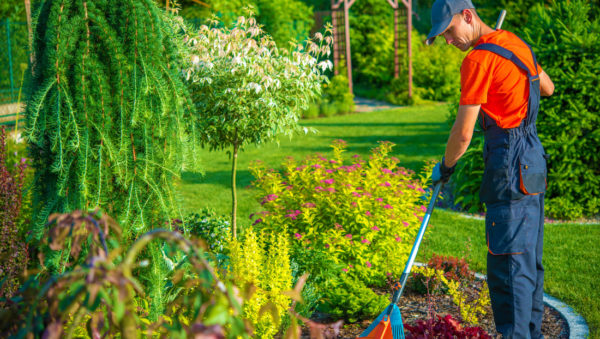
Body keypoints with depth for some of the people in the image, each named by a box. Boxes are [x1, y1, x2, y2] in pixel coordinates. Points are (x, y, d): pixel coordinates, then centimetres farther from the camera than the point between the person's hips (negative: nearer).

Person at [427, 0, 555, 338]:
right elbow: (548, 88, 29)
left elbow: (463, 134, -12)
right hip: (533, 159, 9)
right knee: (530, 260, 15)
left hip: (511, 167, -9)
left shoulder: (480, 59, -14)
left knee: (509, 268, -7)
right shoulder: (516, 43, 12)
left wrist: (444, 168, 4)